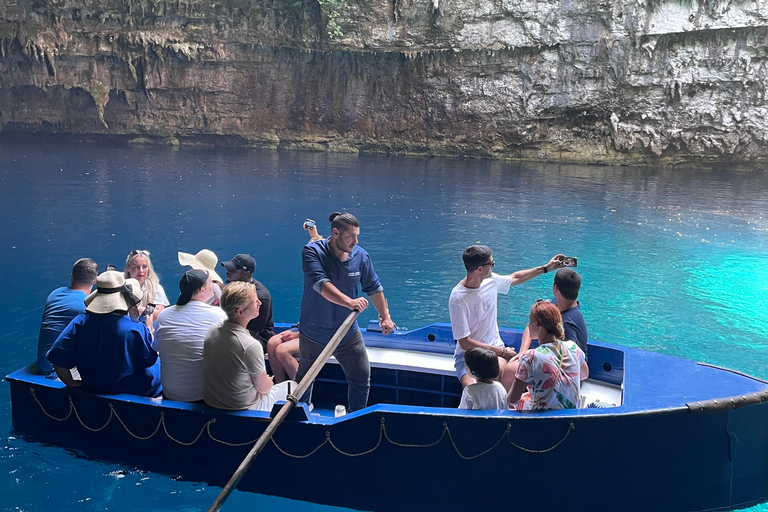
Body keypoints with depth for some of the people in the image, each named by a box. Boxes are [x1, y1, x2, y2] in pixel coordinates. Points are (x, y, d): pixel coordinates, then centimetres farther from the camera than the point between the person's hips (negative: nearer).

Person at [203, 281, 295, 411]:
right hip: (242, 408, -7)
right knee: (292, 385, 15)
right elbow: (263, 388, -17)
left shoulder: (212, 331, -10)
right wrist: (269, 381, 6)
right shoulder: (251, 346, -32)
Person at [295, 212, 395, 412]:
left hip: (347, 332, 3)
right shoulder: (312, 252, -20)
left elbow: (374, 288, 6)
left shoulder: (360, 256, -7)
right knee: (304, 379, 18)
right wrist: (349, 302, -47)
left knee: (361, 378, 7)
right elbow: (320, 283, -35)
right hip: (314, 331, -3)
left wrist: (385, 316, 8)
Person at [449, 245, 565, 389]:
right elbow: (464, 343, -17)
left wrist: (546, 268, 26)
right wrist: (501, 352, -16)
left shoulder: (491, 280, 0)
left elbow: (515, 278, 25)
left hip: (496, 348, 5)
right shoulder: (458, 299, -19)